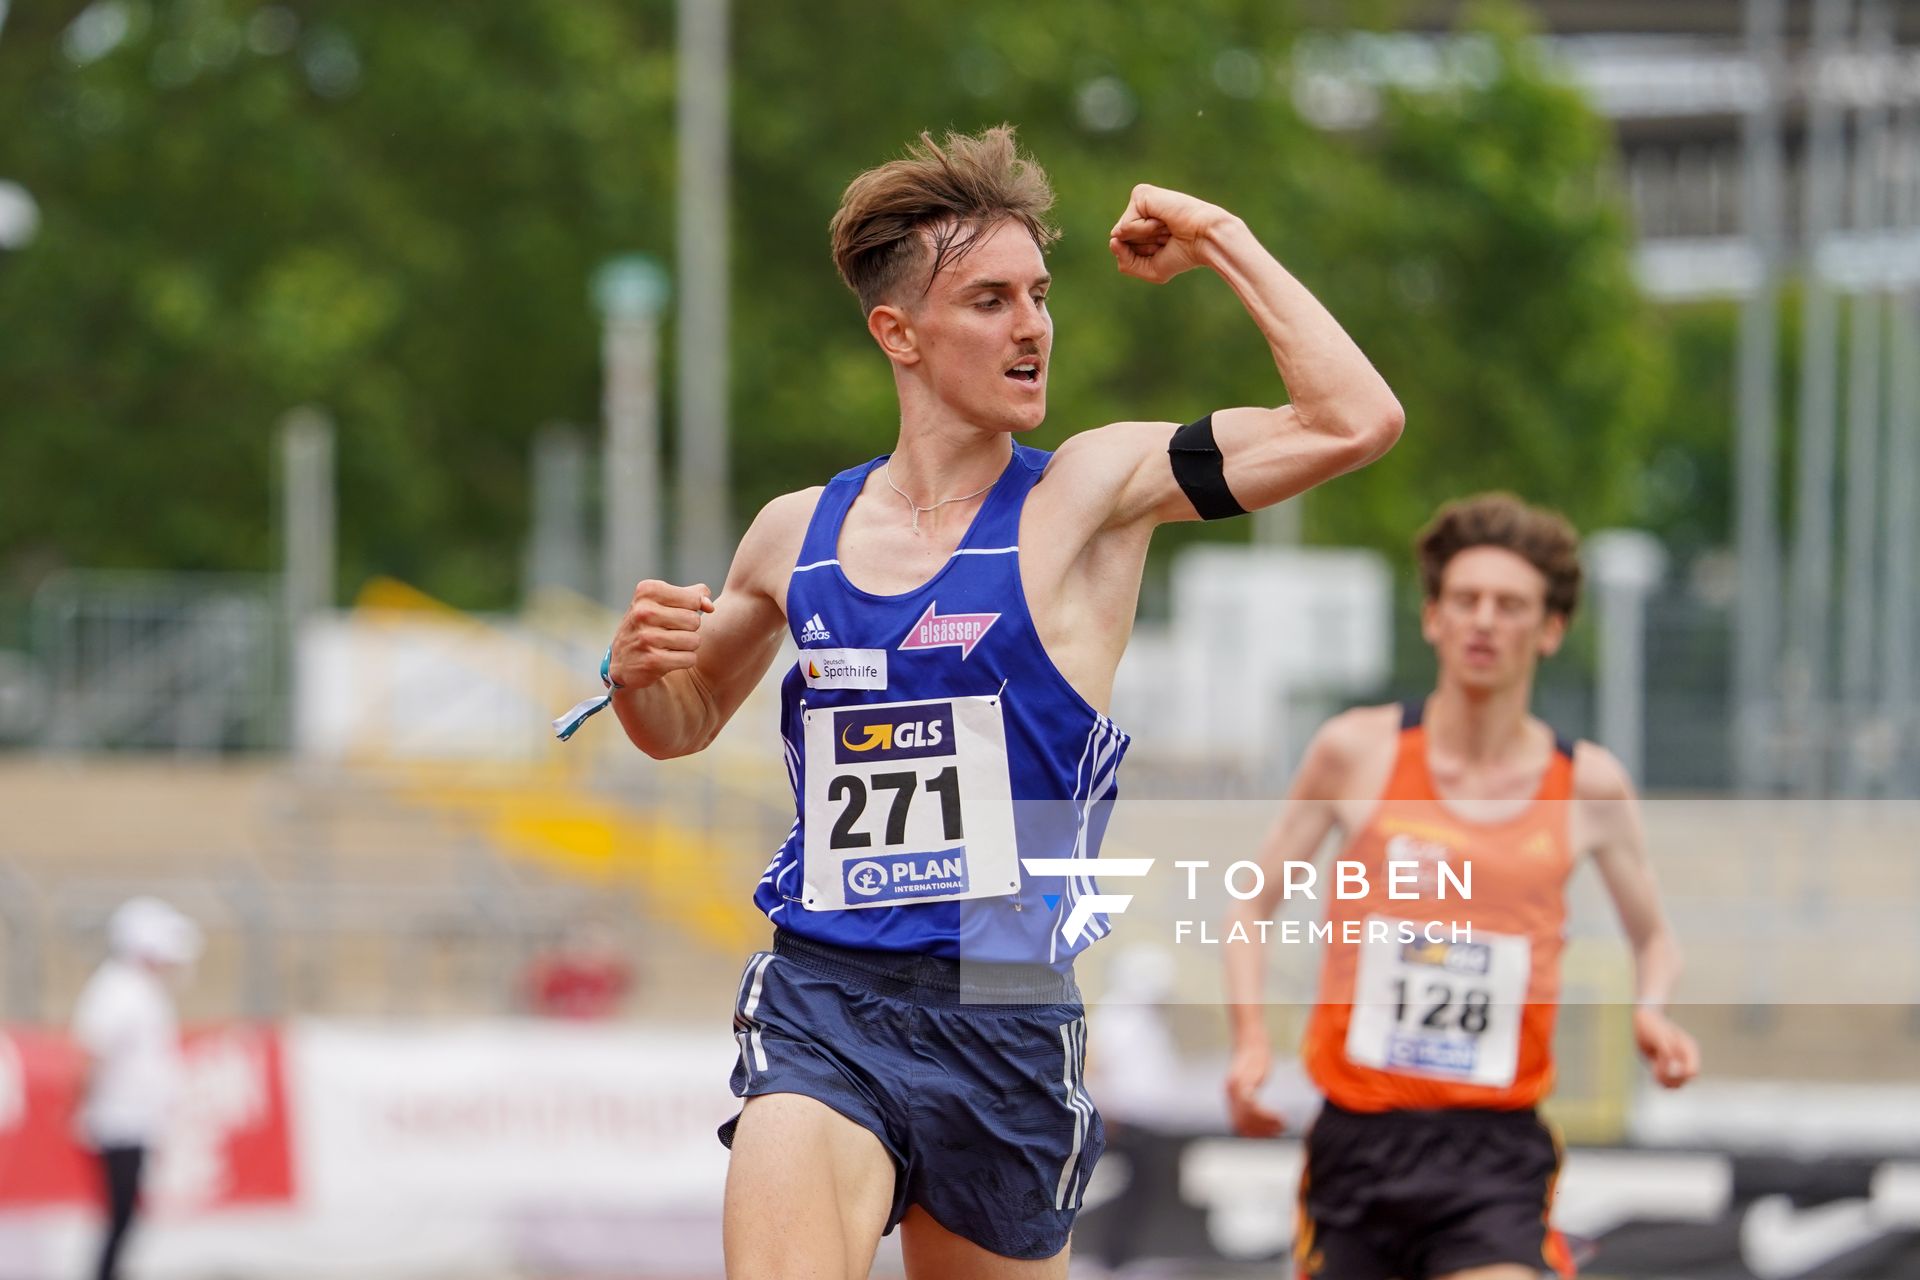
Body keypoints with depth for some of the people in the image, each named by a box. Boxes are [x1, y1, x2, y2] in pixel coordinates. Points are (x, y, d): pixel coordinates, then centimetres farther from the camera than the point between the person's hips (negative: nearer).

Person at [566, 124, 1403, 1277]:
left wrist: (1221, 242, -6)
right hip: (819, 1000, 1)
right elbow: (683, 725, 27)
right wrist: (640, 668, 3)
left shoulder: (1093, 491, 0)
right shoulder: (796, 535, 9)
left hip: (1002, 1018, -1)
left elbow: (1355, 421, -12)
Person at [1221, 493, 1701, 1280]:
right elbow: (1254, 906, 11)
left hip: (1494, 1154, -1)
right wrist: (1250, 1035, -6)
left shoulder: (1588, 786, 3)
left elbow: (1652, 936, 19)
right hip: (1356, 1143, 1)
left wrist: (1650, 1012, -3)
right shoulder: (1355, 752, 1)